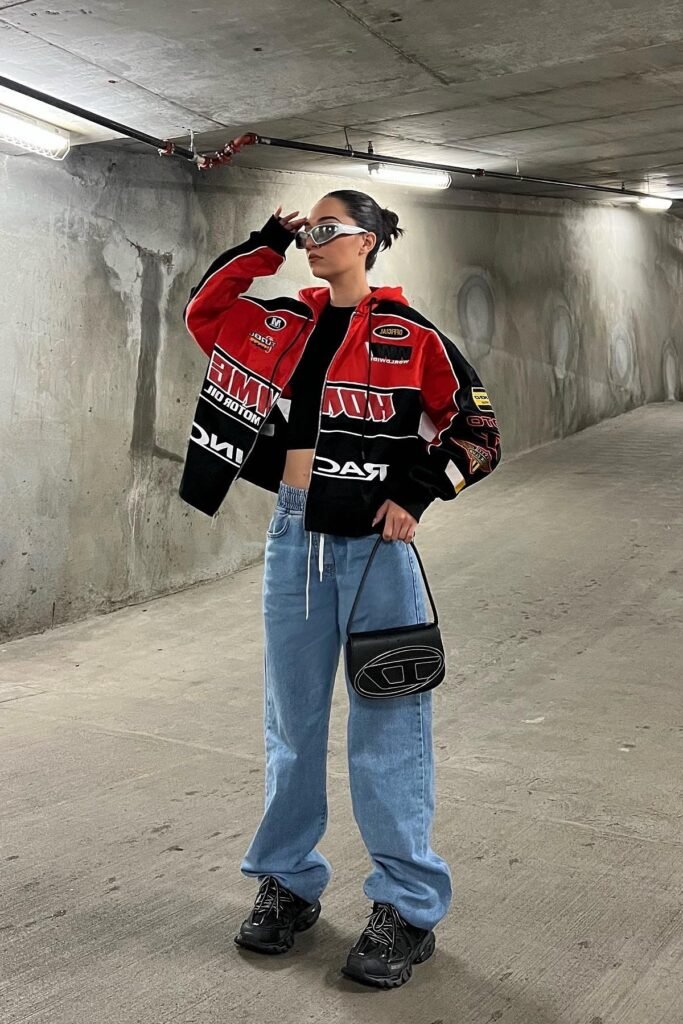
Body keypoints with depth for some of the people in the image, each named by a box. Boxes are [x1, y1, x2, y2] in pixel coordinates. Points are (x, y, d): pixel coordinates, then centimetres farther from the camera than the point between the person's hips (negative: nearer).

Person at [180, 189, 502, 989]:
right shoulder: (286, 324, 10)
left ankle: (407, 904, 14)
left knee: (386, 726, 1)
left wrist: (419, 492, -15)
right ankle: (288, 879, 30)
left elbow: (478, 432, -1)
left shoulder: (408, 335, -3)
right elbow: (204, 310, 20)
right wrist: (266, 243, 11)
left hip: (373, 541, -5)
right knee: (292, 719, 14)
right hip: (293, 538, 5)